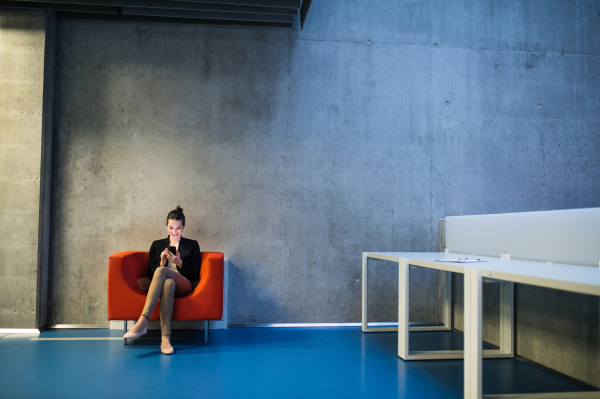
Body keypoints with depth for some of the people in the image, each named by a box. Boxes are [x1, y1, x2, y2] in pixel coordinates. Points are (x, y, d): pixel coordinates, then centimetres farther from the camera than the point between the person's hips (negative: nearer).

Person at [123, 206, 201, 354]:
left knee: (161, 270, -35)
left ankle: (142, 321, -47)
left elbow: (195, 275, 10)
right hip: (162, 284, 2)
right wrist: (162, 262, -4)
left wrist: (179, 262, -6)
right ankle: (165, 337, -51)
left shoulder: (192, 245, 19)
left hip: (184, 286, -1)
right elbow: (150, 274, 15)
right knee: (168, 283, -40)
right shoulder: (157, 245, 24)